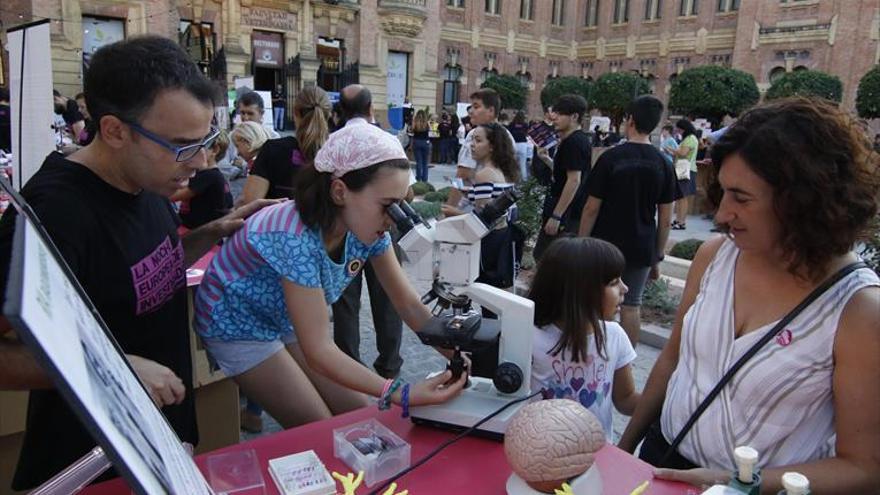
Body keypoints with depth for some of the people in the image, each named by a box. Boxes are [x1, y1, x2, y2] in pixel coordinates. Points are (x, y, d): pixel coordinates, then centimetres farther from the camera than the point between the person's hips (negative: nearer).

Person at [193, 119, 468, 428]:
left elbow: (408, 303, -10)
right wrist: (401, 394, -41)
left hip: (285, 322, 6)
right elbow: (318, 350, -34)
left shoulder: (366, 228, -17)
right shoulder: (297, 236, -37)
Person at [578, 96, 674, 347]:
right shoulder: (663, 165, -1)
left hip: (606, 246, -2)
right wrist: (658, 256, 10)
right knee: (632, 305, 11)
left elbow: (592, 209, -10)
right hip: (641, 249, 3)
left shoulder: (610, 158, -10)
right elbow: (665, 219, 1)